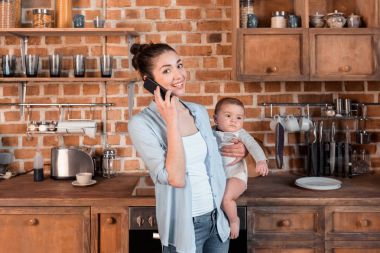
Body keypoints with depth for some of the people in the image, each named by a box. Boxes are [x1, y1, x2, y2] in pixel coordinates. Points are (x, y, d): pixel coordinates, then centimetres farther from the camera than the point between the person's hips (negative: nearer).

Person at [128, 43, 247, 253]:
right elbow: (176, 178, -24)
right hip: (184, 227, -5)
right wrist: (172, 121, -23)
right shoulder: (141, 124, -15)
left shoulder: (200, 111, 2)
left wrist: (237, 150, 1)